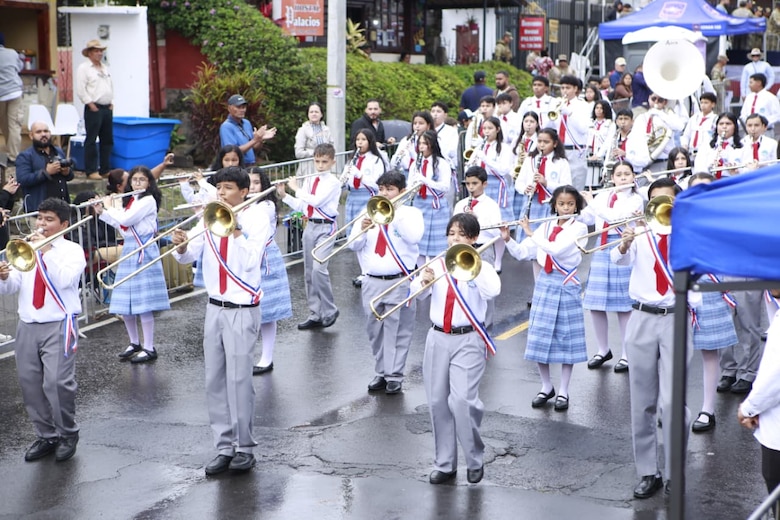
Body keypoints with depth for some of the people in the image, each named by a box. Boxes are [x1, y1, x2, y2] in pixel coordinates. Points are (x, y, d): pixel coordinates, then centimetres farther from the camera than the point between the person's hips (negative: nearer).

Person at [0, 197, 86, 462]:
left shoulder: (72, 250, 1)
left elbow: (65, 279, -18)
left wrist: (47, 250, -19)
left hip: (59, 326, -5)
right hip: (27, 326, 5)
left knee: (57, 382, -12)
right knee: (30, 383, 5)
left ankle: (67, 434, 7)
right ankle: (46, 436, 19)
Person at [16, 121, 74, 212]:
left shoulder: (59, 151, 17)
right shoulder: (25, 156, -1)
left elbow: (70, 176, 24)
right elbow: (22, 180, -15)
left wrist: (67, 172, -1)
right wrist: (46, 172, -20)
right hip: (38, 207, -6)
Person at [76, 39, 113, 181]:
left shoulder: (105, 68, 18)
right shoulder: (83, 68, -5)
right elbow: (81, 90, -12)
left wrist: (111, 103, 10)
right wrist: (91, 105, -14)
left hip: (107, 108, 8)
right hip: (94, 108, -8)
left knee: (107, 140, 9)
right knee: (91, 140, -5)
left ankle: (105, 169, 15)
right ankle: (91, 171, -3)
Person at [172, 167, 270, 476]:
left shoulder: (256, 219, -6)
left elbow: (251, 261, -20)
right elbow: (189, 257, -2)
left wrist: (234, 230, -23)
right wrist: (182, 247, -22)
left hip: (242, 310, -5)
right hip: (215, 307, 5)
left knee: (238, 379, -5)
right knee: (215, 381, 7)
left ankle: (245, 447, 7)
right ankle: (224, 447, 15)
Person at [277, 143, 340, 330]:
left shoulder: (332, 182, -9)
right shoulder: (308, 181, 11)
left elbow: (316, 201, -22)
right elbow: (300, 206, 10)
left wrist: (297, 189, -13)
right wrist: (284, 196, -2)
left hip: (325, 227, -7)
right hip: (310, 226, 7)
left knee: (318, 269, -20)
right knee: (309, 272, 8)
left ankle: (329, 311, -3)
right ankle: (315, 314, 17)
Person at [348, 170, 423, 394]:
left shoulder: (411, 213, 3)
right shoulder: (369, 212, 11)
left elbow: (413, 237, -17)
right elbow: (353, 245, 4)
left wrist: (395, 214, -20)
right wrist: (362, 230, -16)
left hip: (400, 282, -4)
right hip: (372, 282, 4)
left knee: (397, 331, -1)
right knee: (375, 330, 10)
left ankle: (395, 376, 6)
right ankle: (381, 372, 21)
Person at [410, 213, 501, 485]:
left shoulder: (481, 267, -1)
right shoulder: (436, 264, 8)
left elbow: (492, 291, -21)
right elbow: (416, 293, -5)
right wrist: (424, 282, -26)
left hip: (468, 341, -4)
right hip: (438, 339, 4)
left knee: (462, 399, -15)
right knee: (438, 402, 7)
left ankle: (475, 460, 4)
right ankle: (444, 463, 19)